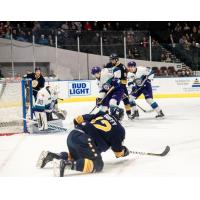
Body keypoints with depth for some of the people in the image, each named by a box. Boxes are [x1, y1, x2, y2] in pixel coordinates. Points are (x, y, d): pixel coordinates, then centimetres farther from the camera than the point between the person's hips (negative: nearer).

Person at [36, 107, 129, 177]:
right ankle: (66, 164, -32)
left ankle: (50, 156, 14)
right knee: (97, 164, -12)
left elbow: (78, 119, 21)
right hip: (84, 141, -8)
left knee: (75, 156, 33)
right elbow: (118, 152, 12)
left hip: (72, 135, 8)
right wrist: (125, 151, 34)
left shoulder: (100, 115, 25)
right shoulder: (119, 129, 10)